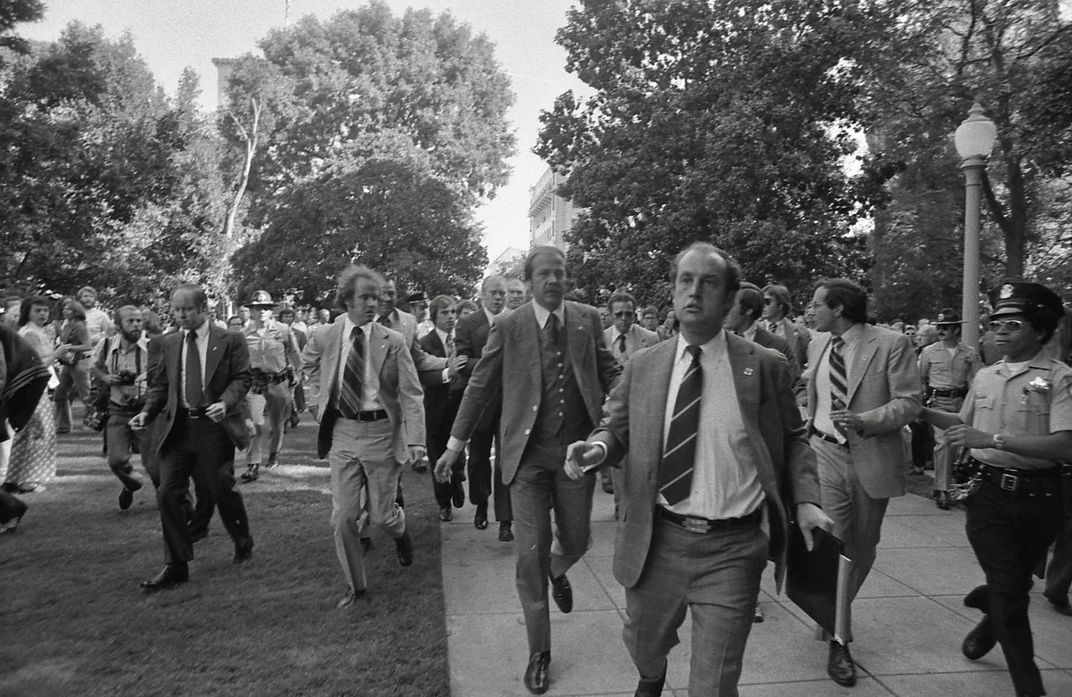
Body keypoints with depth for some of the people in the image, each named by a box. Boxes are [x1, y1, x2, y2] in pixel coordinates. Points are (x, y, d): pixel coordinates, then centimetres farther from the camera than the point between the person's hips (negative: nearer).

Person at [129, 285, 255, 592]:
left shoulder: (230, 341, -2)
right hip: (177, 428, 4)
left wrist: (226, 402, -22)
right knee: (168, 493, -1)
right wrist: (147, 411, -3)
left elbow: (242, 378, -5)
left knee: (221, 490, 4)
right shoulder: (169, 342, 10)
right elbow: (160, 383, 13)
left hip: (214, 426, -4)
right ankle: (176, 567, 10)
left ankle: (243, 543, 32)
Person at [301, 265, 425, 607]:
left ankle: (400, 531, 45)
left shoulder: (393, 342, -8)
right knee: (343, 518, 5)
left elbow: (411, 394, -9)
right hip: (342, 432, 2)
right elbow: (310, 366, 23)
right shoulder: (323, 338, -1)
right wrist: (319, 401, 11)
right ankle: (355, 585, 25)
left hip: (381, 432, -2)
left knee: (381, 515, 7)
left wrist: (415, 439, -16)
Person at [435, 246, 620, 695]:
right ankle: (539, 652, 21)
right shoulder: (508, 327, -4)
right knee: (530, 553, 2)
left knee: (576, 540, 13)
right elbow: (480, 387, 1)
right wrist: (455, 444, 0)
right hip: (528, 452, -2)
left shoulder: (588, 319, 2)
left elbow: (609, 372, 7)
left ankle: (557, 572, 52)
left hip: (577, 448, 2)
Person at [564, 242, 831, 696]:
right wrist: (598, 446, -12)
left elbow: (793, 439, 6)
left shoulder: (765, 367, -4)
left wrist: (805, 500, -8)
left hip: (731, 551, -2)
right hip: (656, 543, 3)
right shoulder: (643, 366, 2)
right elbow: (618, 429, 10)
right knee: (645, 649, 25)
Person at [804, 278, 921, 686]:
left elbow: (909, 402, -12)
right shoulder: (818, 345, 6)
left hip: (872, 458, -2)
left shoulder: (891, 344, -9)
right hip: (824, 453, 2)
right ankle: (837, 638, 5)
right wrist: (808, 432, 17)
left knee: (861, 547, 14)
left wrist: (863, 419, -24)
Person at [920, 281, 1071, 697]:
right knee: (1008, 589, -2)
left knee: (1015, 583, 17)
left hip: (1037, 497, -2)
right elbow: (966, 425, 20)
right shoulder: (984, 377, 6)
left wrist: (993, 438, -28)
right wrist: (921, 411, 8)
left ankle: (991, 623, 49)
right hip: (988, 492, 2)